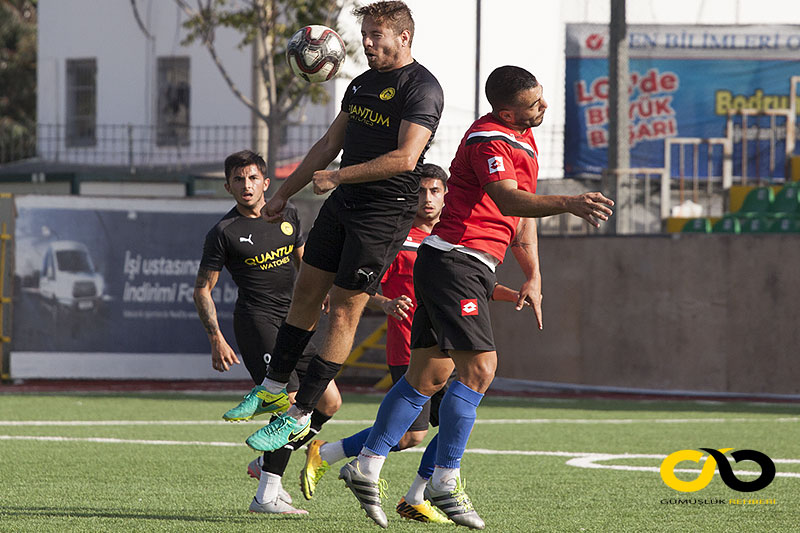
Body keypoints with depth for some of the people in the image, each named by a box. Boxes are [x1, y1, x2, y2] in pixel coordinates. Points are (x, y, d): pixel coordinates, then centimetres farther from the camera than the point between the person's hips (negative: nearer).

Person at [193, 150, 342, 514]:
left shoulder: (287, 217, 11)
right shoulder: (224, 232, -5)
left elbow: (304, 262, 26)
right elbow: (202, 290, -2)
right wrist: (216, 339, -10)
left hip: (291, 321, 7)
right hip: (256, 319, -7)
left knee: (329, 403, 6)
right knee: (292, 403, -21)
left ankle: (266, 464, 20)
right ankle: (266, 496, -19)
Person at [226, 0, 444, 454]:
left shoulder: (422, 89, -12)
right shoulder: (363, 84, 15)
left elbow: (405, 158, -23)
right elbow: (330, 145, 23)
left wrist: (338, 176, -21)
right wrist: (285, 194, 24)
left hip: (386, 212, -8)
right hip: (343, 203, 8)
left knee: (344, 312, -7)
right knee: (306, 294, 10)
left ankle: (300, 416, -5)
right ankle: (274, 388, 23)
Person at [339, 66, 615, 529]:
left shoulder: (526, 138, 17)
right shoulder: (488, 140, -16)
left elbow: (522, 213, 25)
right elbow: (507, 200, -32)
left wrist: (533, 276, 19)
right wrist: (568, 204, -45)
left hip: (473, 267, 10)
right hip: (456, 260, -10)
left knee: (429, 375, 11)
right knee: (480, 366, -16)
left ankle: (367, 467, 15)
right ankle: (445, 481, -13)